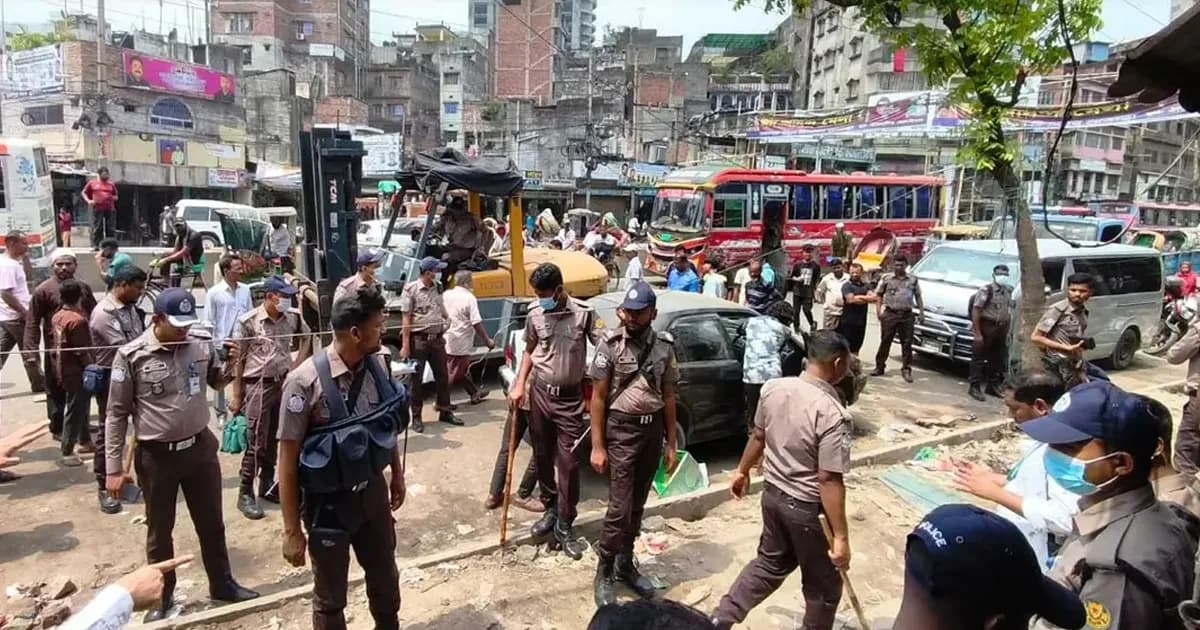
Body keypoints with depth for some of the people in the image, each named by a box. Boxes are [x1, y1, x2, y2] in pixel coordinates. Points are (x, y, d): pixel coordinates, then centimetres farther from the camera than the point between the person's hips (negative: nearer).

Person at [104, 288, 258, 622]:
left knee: (212, 523, 17)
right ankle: (161, 596, 35)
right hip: (156, 456, -3)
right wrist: (113, 469, -6)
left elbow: (216, 382, 12)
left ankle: (222, 584, 36)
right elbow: (117, 414, -7)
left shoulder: (202, 343, -6)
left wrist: (230, 365, -11)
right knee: (159, 532, 15)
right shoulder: (131, 355, -14)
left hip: (200, 447, 3)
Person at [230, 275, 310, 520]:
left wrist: (297, 365, 6)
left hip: (285, 383, 5)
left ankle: (267, 486, 30)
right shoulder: (247, 321, -12)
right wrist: (237, 397, -7)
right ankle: (245, 494, 13)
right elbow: (238, 360, -8)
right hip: (259, 386, -4)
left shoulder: (293, 317, 0)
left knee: (274, 440, 15)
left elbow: (306, 340, 20)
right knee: (256, 444, -1)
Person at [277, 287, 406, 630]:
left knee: (385, 580, 24)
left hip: (373, 492, 5)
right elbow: (288, 458, -17)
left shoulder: (377, 364, -8)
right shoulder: (306, 381, -24)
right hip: (329, 502, -5)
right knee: (330, 597, 16)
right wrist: (292, 530, -13)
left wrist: (397, 475, 16)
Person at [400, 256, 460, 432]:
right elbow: (406, 318, -11)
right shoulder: (411, 289, -9)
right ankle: (416, 417, 13)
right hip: (419, 339, -6)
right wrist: (405, 345, -15)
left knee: (442, 376, 12)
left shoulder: (437, 289, 9)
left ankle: (445, 411, 25)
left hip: (437, 338, 6)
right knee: (416, 378, 4)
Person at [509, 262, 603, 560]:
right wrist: (519, 385, 6)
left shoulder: (584, 312, -12)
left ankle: (564, 526, 11)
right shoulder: (534, 314, -1)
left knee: (568, 463, -1)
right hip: (539, 393, 4)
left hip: (570, 398, -3)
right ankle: (551, 509, 33)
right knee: (543, 457, 14)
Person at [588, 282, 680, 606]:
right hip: (621, 430, -4)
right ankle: (604, 574, 14)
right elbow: (598, 397, -7)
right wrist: (597, 446, -9)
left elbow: (668, 396, 8)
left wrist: (671, 444, 7)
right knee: (620, 507, -4)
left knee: (637, 505, 14)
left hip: (653, 430, 4)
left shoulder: (664, 346, 2)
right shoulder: (610, 344, -9)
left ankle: (625, 565, 31)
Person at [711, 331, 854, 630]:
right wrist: (841, 537, -18)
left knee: (770, 563, 27)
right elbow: (829, 481, -25)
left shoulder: (773, 388, -7)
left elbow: (758, 436, 7)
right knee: (824, 585, 17)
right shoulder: (833, 414, -26)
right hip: (807, 507, -7)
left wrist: (742, 471, 23)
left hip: (772, 493, 7)